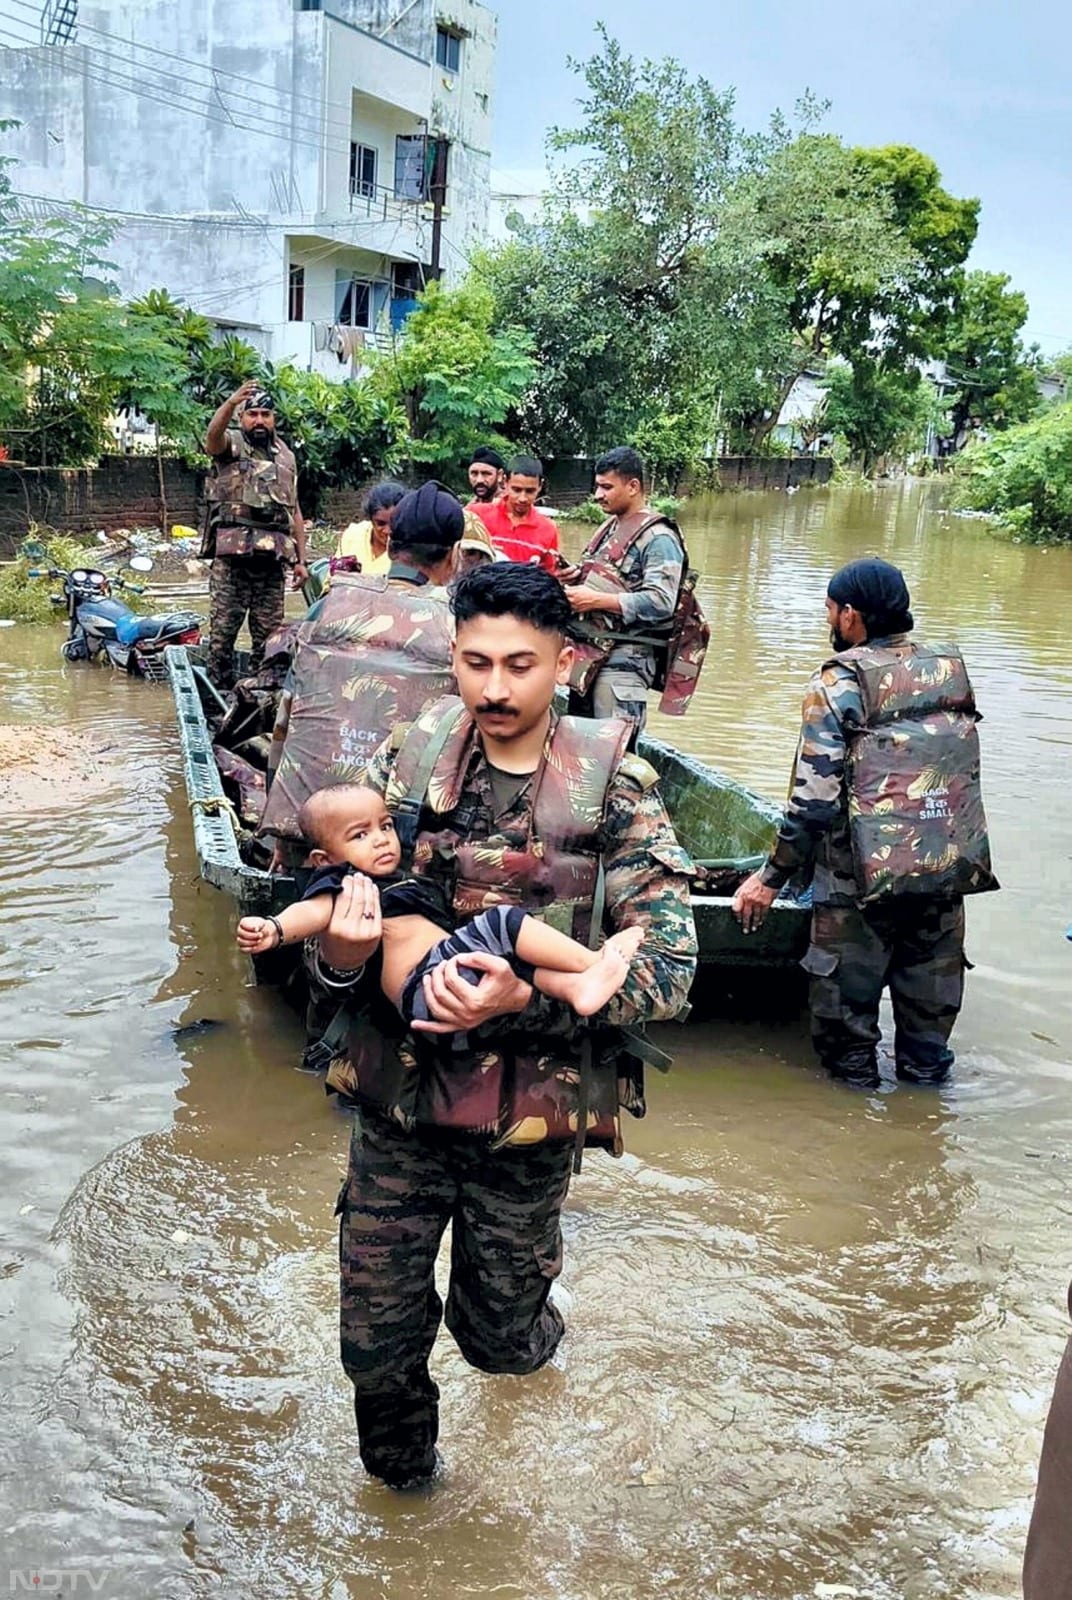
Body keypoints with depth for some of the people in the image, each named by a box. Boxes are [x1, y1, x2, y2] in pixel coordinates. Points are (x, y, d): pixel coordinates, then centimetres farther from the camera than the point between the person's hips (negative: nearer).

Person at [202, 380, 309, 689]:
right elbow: (213, 434, -23)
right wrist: (231, 402, -42)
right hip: (232, 554, -4)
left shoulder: (286, 457, 19)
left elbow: (294, 513, 20)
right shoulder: (231, 444, 4)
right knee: (223, 630, -3)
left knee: (269, 634, 7)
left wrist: (301, 560, 14)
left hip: (273, 558, 4)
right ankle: (219, 692, 4)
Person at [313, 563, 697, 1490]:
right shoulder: (407, 763, -6)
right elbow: (336, 887, 2)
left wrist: (525, 1001, -29)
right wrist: (338, 955, -23)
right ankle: (398, 1479, 44)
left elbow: (668, 969, -15)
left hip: (531, 1110, -1)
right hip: (401, 1098, 2)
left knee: (501, 1340, 15)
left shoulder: (614, 789, -11)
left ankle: (526, 1327, 53)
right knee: (376, 1336, 11)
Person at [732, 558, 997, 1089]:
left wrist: (772, 876, -6)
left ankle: (853, 1074, 21)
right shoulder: (952, 671, 6)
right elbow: (964, 772, 12)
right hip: (951, 867, 6)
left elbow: (814, 796, -14)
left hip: (866, 871, -5)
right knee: (931, 982, 19)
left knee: (846, 986, 11)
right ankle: (926, 1071, 32)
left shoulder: (839, 682, -11)